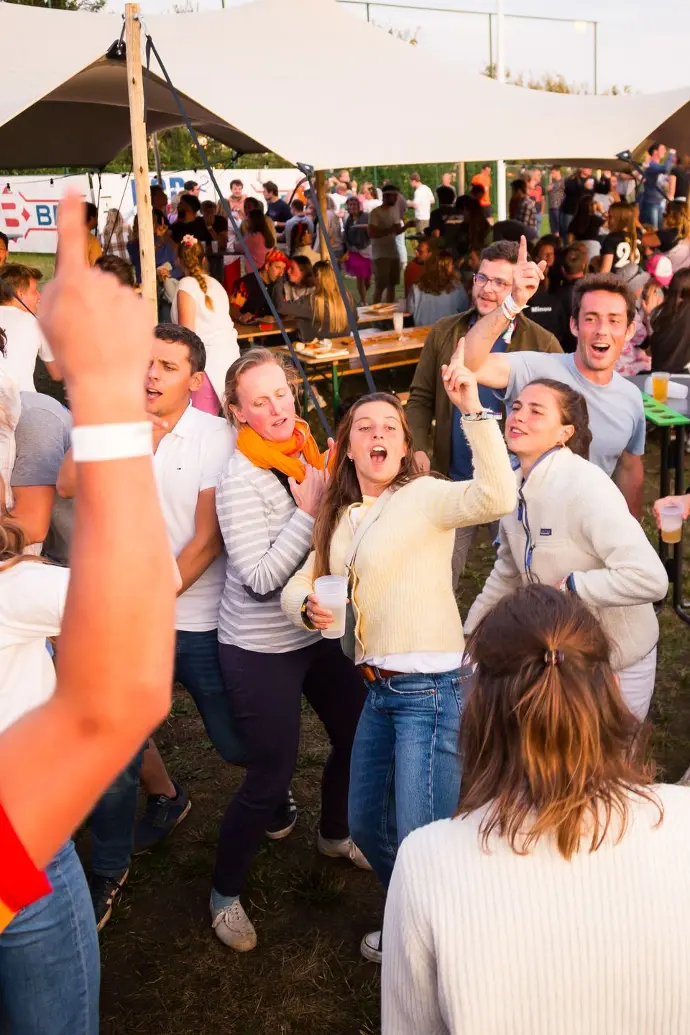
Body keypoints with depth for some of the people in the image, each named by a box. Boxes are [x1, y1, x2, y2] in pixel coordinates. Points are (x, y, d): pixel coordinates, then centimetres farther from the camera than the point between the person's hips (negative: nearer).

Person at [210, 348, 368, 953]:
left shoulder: (307, 453, -1)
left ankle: (336, 834, 49)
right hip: (262, 648, -7)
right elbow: (261, 579, -23)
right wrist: (309, 510, -23)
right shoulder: (242, 480, -20)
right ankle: (225, 894, 24)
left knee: (358, 734, 19)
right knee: (272, 775, 0)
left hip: (321, 630, 7)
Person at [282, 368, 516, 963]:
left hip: (431, 689, -8)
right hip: (379, 690, 8)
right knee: (366, 826, 20)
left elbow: (496, 498, -30)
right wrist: (309, 607, -10)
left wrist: (474, 412, -36)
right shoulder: (343, 519, 12)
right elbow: (297, 585, 12)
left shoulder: (424, 496, -10)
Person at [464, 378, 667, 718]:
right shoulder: (515, 486, -2)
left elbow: (649, 579, -34)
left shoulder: (586, 486, -26)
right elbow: (506, 578, 12)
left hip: (617, 665, -7)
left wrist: (569, 586, -24)